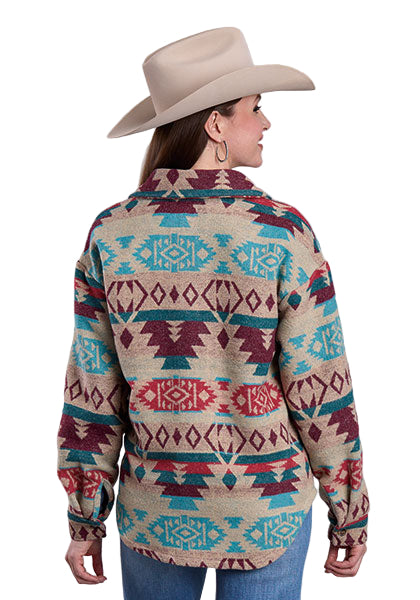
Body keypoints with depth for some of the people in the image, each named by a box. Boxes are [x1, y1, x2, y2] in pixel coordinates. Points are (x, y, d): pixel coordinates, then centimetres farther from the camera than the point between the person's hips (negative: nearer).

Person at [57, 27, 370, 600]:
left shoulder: (111, 233, -9)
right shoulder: (284, 232, -16)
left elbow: (91, 390, -4)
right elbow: (321, 391, -12)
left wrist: (85, 516, 7)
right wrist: (350, 515, 1)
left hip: (155, 508, 2)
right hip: (266, 510, -2)